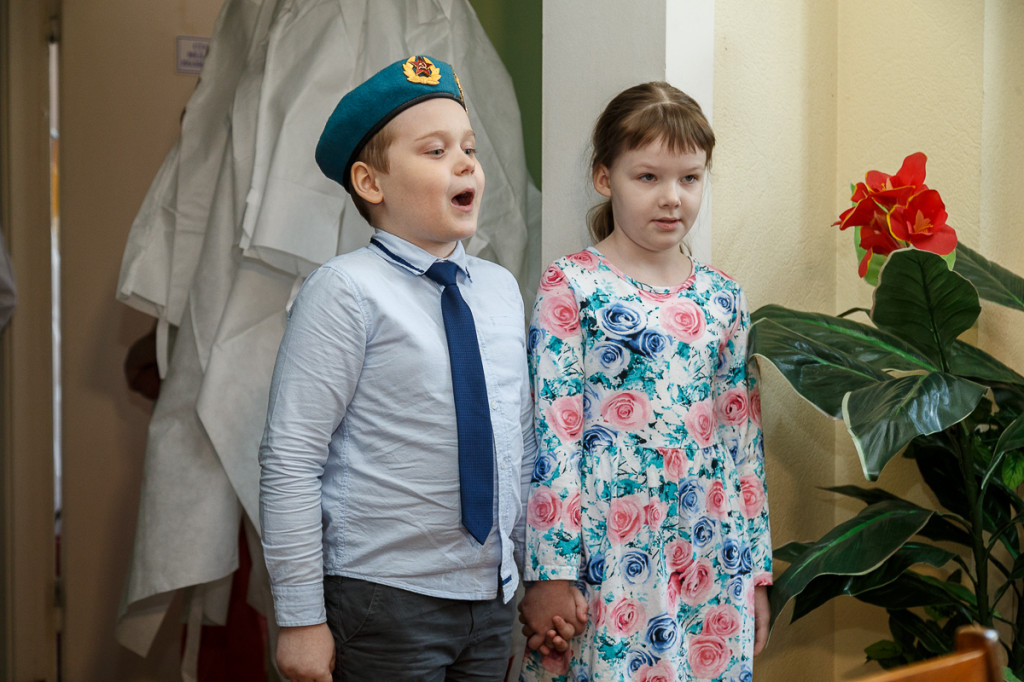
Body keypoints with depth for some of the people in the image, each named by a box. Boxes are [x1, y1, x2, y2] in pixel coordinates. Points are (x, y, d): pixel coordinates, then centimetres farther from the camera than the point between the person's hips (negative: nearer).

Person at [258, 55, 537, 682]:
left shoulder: (502, 289, 9)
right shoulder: (348, 290, -11)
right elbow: (290, 459, -13)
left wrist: (529, 572, 14)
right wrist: (301, 617, -13)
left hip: (493, 598, 6)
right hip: (383, 604, -5)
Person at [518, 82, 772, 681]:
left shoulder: (725, 299, 9)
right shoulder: (571, 287, -4)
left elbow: (747, 441, 12)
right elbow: (551, 432, -9)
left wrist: (757, 570, 11)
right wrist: (551, 571, -13)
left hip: (711, 562, 4)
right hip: (604, 566, -4)